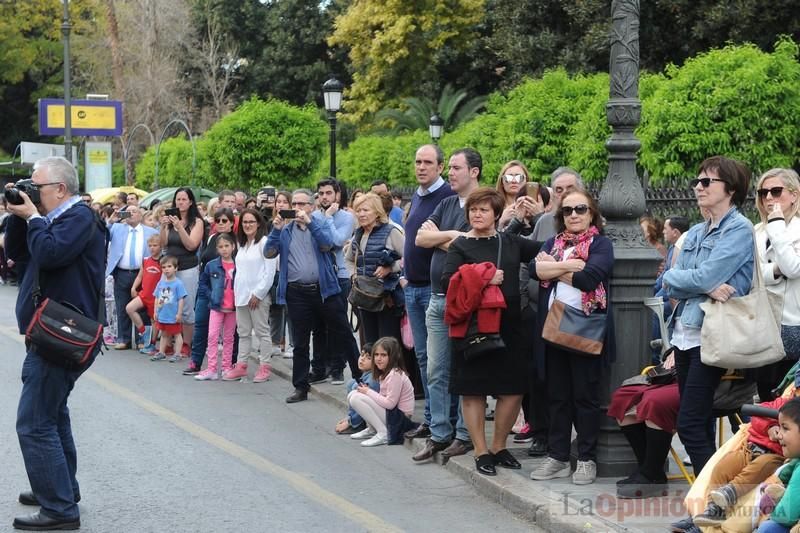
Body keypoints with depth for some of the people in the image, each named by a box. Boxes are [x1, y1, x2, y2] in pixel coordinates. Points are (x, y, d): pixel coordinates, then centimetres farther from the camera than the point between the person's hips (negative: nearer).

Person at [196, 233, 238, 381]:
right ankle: (211, 369, -6)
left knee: (228, 338, 11)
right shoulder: (211, 266, -2)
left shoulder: (238, 266, -5)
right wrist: (211, 296, -3)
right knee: (212, 336, -6)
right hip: (216, 307, 0)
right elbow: (203, 283, 8)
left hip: (233, 307, 0)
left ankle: (226, 367, 19)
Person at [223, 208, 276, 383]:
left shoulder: (264, 242, -9)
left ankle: (264, 367, 3)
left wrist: (258, 294, -15)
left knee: (262, 331, -1)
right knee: (243, 332, 11)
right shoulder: (242, 244, 16)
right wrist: (237, 292, 9)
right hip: (242, 295, 8)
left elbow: (270, 271, -14)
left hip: (258, 295, -8)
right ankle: (241, 366, 15)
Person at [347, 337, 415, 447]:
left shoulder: (395, 374, -19)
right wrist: (368, 390, -6)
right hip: (389, 413, 10)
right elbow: (385, 398, 9)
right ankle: (372, 429, 12)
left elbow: (390, 403, -22)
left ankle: (383, 434, -17)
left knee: (356, 399, -21)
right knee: (352, 395, 8)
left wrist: (368, 392, -12)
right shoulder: (385, 373, 12)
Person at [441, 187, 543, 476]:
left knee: (513, 388, 5)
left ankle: (499, 447, 22)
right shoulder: (460, 246, 0)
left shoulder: (510, 242, 10)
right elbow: (447, 282, -12)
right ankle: (481, 452, 13)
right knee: (473, 390, 2)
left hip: (507, 325, 4)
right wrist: (483, 278, -17)